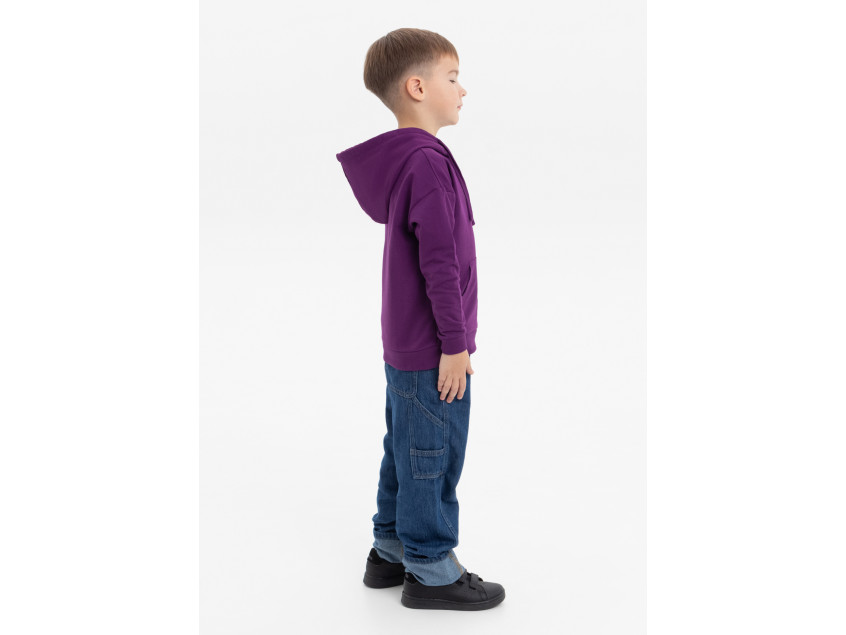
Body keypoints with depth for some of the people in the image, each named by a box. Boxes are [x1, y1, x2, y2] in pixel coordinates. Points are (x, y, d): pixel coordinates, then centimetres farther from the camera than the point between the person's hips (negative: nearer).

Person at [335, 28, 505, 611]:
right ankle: (431, 572, 14)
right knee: (434, 455, 2)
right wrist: (454, 343, -18)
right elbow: (439, 262, -23)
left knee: (405, 450, 18)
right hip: (432, 349, -10)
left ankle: (391, 551, 31)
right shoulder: (428, 162, -20)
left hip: (405, 345, 10)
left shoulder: (399, 160, 12)